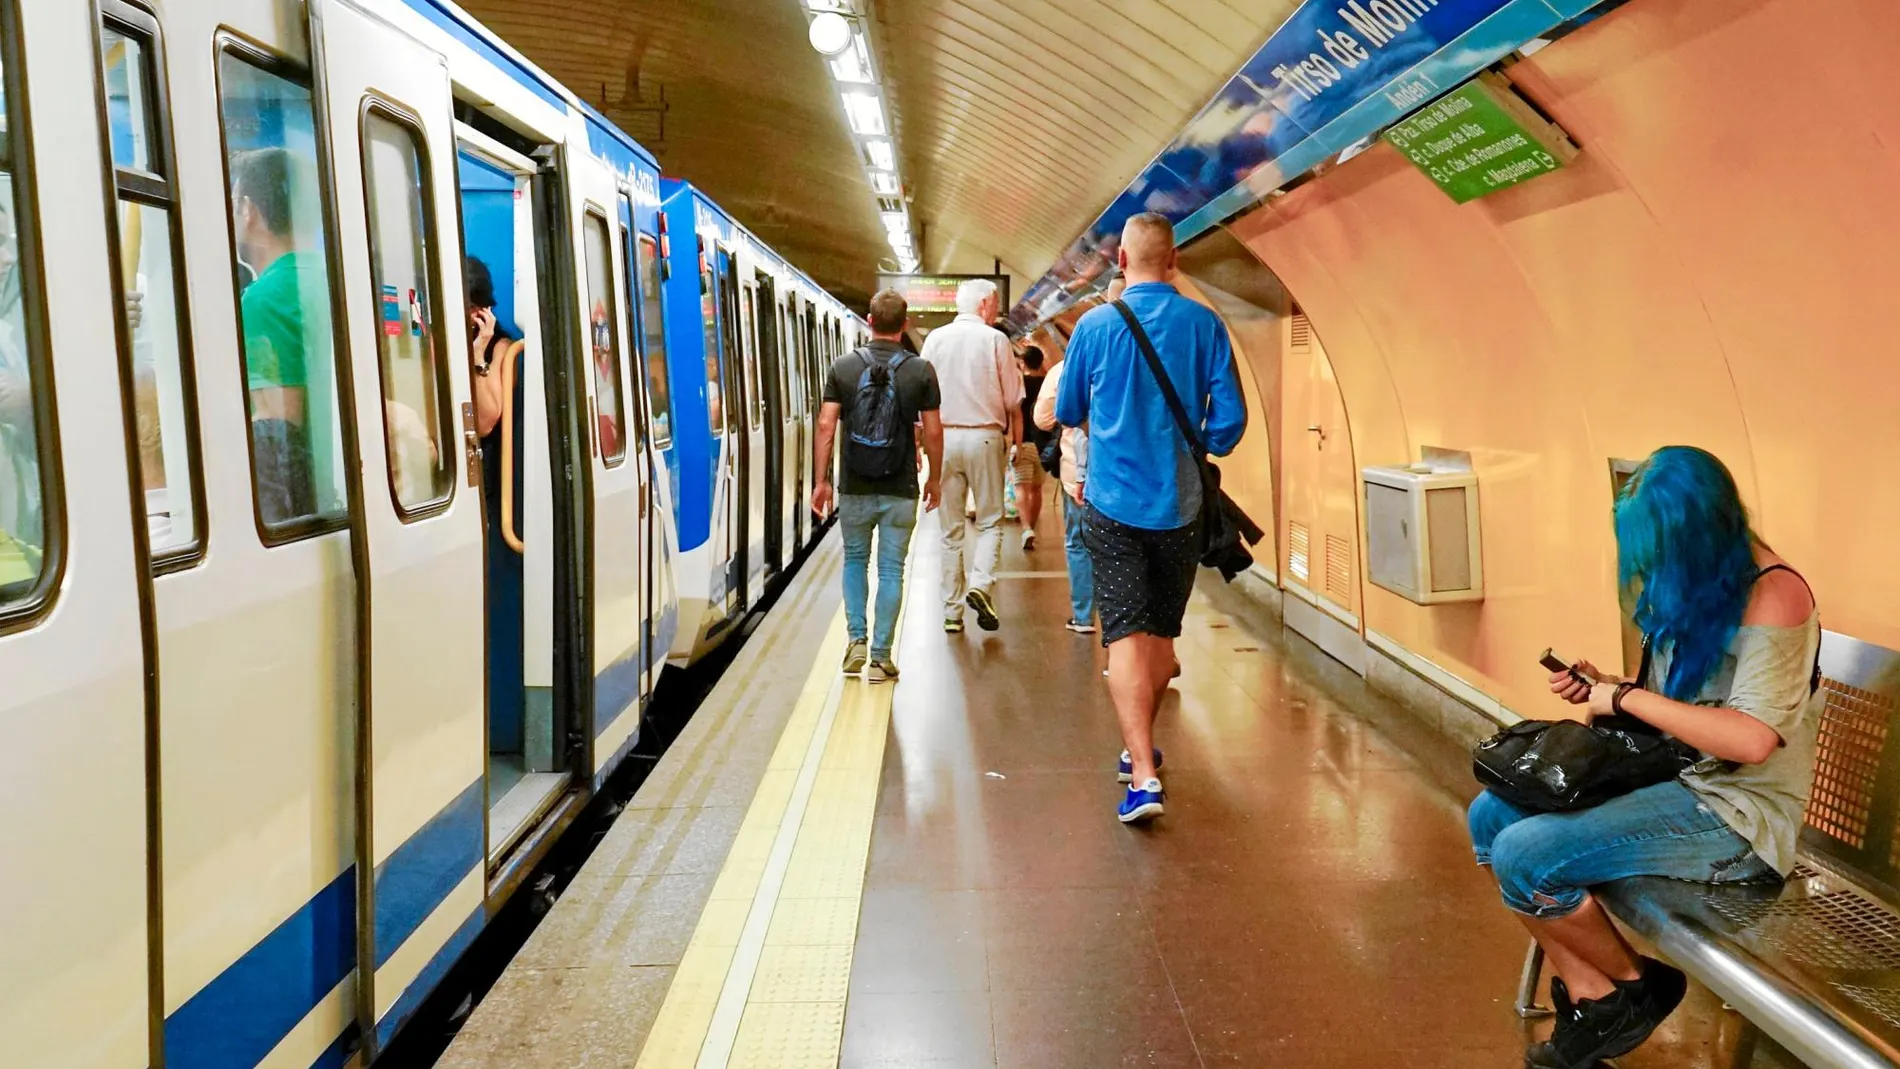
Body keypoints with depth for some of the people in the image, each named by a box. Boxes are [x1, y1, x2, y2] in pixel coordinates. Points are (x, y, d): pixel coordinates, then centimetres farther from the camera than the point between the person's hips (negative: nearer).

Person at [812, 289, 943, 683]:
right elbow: (933, 432, -3)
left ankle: (857, 640, 10)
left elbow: (827, 425, -6)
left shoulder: (843, 367, -2)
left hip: (855, 488, 1)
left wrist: (821, 480, 1)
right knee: (891, 569, 6)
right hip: (899, 490, -1)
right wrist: (934, 478, 10)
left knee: (855, 559, 20)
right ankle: (880, 657, 7)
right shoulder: (921, 371, -5)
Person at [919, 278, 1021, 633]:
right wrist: (1016, 440, 10)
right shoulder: (995, 340, -3)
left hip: (944, 437, 3)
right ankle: (981, 585, -14)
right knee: (989, 521, 9)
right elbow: (1013, 401, -2)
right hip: (984, 437, -3)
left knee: (951, 529, 8)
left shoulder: (934, 339, 5)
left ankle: (952, 611, 10)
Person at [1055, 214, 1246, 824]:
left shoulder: (1095, 326, -5)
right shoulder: (1204, 325, -4)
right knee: (1162, 634, 17)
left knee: (1125, 636, -3)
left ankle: (1143, 774, -14)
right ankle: (1140, 747, 33)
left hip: (1113, 503, -2)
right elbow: (1230, 418, -5)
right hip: (1180, 504, 2)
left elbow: (1068, 414, 7)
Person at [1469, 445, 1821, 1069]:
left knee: (1524, 857, -23)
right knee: (1491, 816, -1)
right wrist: (1603, 691, -1)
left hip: (1737, 814, -9)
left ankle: (1634, 988, 4)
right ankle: (1586, 996, 0)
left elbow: (1751, 739, -28)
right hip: (1673, 778, 10)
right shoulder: (1690, 589, 7)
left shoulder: (1774, 594, -19)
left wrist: (1628, 699, -21)